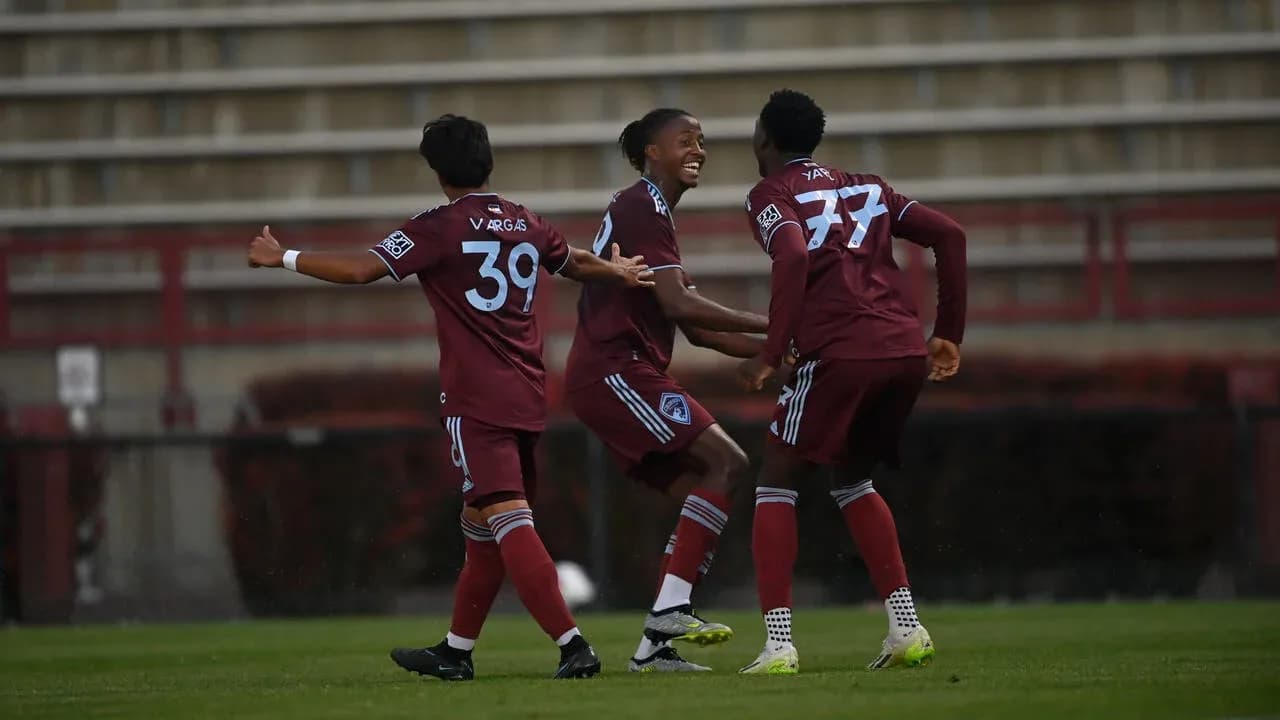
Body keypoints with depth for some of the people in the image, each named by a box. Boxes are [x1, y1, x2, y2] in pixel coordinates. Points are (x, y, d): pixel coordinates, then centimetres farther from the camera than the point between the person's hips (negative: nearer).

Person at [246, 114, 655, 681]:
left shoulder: (439, 228, -8)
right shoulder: (527, 225, 12)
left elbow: (362, 269, -15)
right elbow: (574, 263, 32)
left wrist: (284, 258, -3)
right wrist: (619, 272, 54)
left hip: (477, 400, -8)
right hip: (527, 398, 8)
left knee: (508, 521, -14)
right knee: (482, 527, 17)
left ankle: (572, 644, -25)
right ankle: (455, 651, 26)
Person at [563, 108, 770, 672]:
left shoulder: (648, 213, 25)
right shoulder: (643, 209, -8)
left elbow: (696, 330, 23)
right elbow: (678, 305, -20)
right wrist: (767, 325, -16)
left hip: (601, 378, 10)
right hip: (616, 369, -10)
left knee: (698, 496, 7)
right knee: (726, 462, -16)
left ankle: (653, 646, 4)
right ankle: (671, 605, -22)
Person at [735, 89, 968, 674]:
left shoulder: (771, 195, 7)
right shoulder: (863, 187, 25)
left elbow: (794, 257, -15)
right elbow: (948, 234, 16)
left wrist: (771, 353, -11)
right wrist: (948, 334, 19)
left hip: (840, 352, -6)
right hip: (907, 350, 6)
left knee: (776, 485, 8)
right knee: (853, 481, 25)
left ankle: (778, 643, -5)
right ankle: (907, 628, 14)